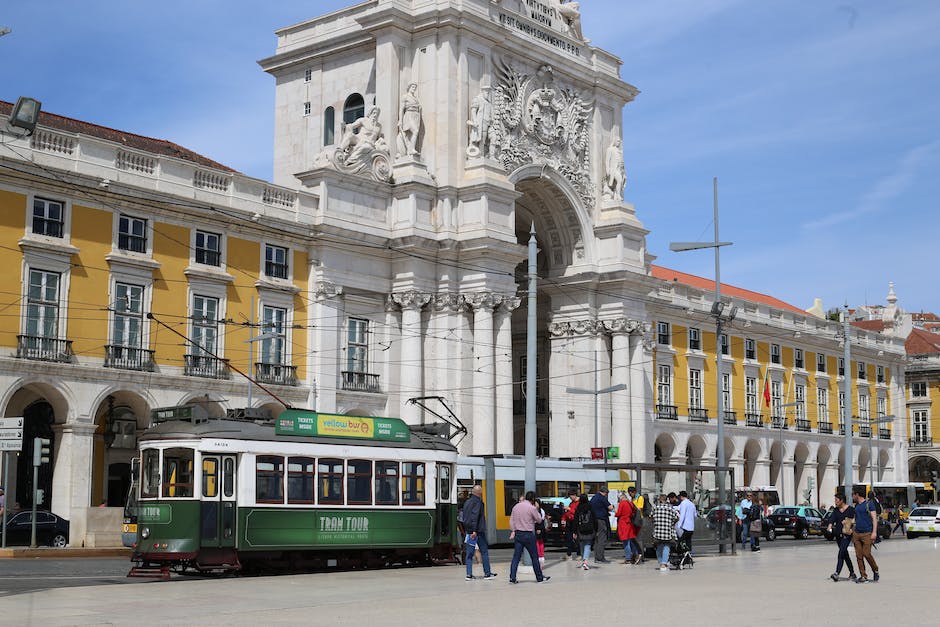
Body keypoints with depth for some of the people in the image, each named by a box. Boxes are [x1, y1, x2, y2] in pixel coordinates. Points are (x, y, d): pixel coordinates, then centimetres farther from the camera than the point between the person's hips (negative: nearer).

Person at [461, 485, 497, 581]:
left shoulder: (467, 502, 14)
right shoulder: (477, 502, -11)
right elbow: (475, 516, -20)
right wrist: (475, 530, -23)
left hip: (469, 531, 7)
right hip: (478, 532, -7)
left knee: (469, 553, 6)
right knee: (484, 552, 5)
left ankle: (469, 574, 1)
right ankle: (487, 573, 8)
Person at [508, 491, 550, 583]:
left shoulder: (516, 506, 8)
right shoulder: (531, 508, -11)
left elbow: (511, 520, 10)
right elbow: (539, 520, -2)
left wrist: (512, 531, 12)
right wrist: (536, 510, 10)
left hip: (518, 534, 5)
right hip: (528, 535, -5)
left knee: (516, 557, 5)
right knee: (535, 557, 6)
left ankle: (512, 578, -1)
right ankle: (540, 577, 14)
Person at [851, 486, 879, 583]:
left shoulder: (869, 504, -3)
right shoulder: (856, 505, 17)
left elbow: (874, 518, -7)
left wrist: (874, 532, -15)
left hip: (867, 533, -6)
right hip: (857, 534, 6)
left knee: (867, 554, -11)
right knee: (859, 556, 0)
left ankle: (875, 571, 12)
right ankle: (863, 576, 5)